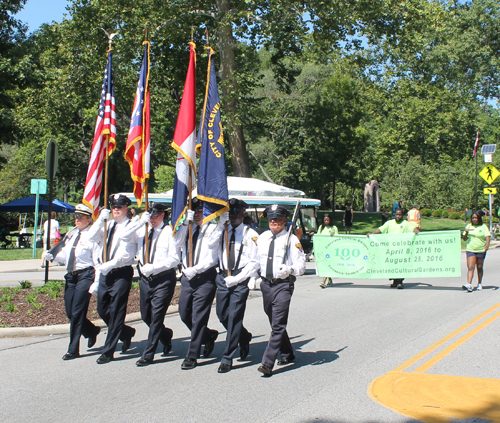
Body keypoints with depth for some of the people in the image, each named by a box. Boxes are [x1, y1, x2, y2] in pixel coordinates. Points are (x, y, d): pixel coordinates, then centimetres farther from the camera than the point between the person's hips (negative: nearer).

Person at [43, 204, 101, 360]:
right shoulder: (71, 234, 12)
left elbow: (98, 261, -11)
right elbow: (65, 255, 18)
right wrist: (51, 256, -1)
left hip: (85, 275, -7)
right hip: (71, 276, 7)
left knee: (77, 312, -5)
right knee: (70, 313, 9)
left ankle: (73, 350, 5)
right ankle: (92, 331, 36)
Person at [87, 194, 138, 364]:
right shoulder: (108, 225, 15)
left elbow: (126, 254, -16)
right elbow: (93, 237, 1)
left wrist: (110, 265, -24)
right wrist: (101, 219, -8)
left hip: (121, 273, -7)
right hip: (105, 272, 7)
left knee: (116, 312, -3)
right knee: (102, 310, 11)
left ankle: (108, 351, 3)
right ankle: (127, 332, 34)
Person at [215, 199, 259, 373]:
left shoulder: (251, 235, -2)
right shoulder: (222, 232, 10)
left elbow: (254, 262, -5)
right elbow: (216, 253, 13)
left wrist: (237, 278, -12)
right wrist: (225, 276, -2)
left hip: (241, 279, -5)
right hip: (223, 278, 5)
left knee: (234, 317, -7)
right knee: (222, 315, 7)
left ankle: (227, 358, 1)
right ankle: (244, 337, 35)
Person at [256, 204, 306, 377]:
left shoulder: (291, 239, -6)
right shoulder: (262, 238, 10)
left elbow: (301, 265, -8)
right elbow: (256, 259, 18)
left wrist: (290, 269, -26)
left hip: (283, 285, -6)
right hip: (266, 284, 6)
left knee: (278, 325, -11)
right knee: (275, 323, 18)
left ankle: (267, 363, -13)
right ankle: (287, 354, 36)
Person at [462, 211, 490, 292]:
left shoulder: (483, 227, 2)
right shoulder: (469, 226, 9)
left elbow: (487, 236, -7)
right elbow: (464, 239, 11)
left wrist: (487, 244, -26)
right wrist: (466, 233, -10)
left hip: (481, 250, -1)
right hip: (470, 250, 1)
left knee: (479, 268, 9)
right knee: (470, 267, -11)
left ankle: (480, 284, 24)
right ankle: (469, 285, -21)